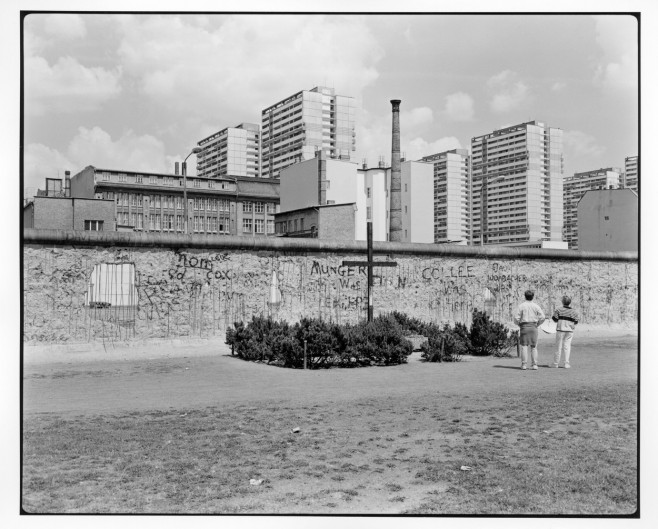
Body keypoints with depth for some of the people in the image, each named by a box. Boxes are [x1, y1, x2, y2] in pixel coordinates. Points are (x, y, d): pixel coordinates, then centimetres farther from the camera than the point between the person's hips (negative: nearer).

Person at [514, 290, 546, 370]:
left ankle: (524, 364, -6)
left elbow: (517, 318, -6)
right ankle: (534, 364, 1)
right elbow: (542, 317, -3)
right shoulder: (536, 306, 3)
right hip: (533, 327, 2)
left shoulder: (521, 306, -3)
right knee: (534, 346, 6)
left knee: (524, 346, 0)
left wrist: (519, 324, 13)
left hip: (524, 327, -2)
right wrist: (537, 324, 11)